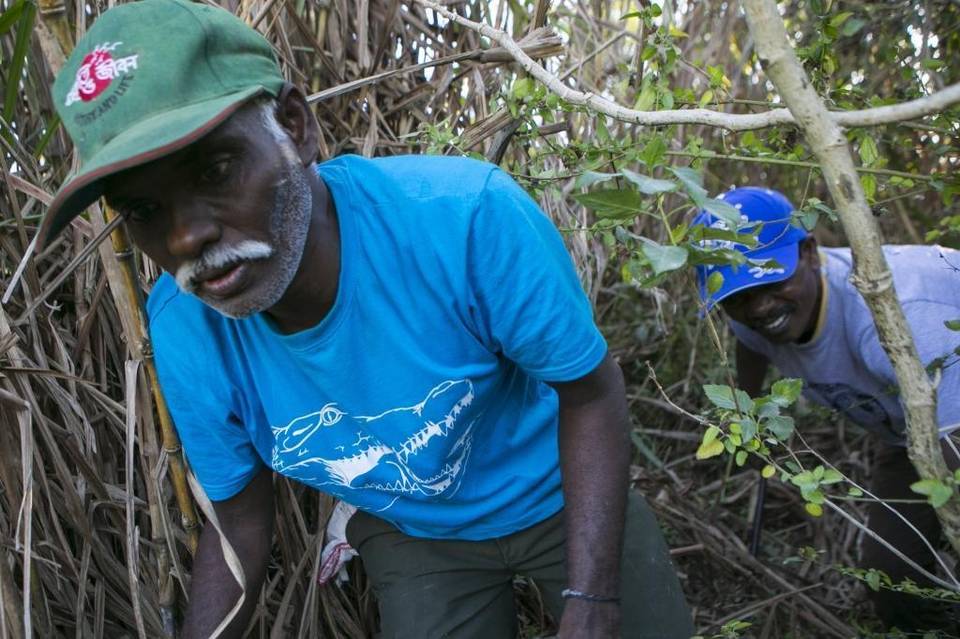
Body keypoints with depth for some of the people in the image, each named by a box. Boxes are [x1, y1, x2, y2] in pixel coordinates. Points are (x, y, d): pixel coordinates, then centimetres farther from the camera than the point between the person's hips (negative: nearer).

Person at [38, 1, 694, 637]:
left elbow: (590, 393, -22)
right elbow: (239, 521, -7)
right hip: (414, 536, 2)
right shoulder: (183, 329, -23)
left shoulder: (466, 216, -35)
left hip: (561, 493, -1)